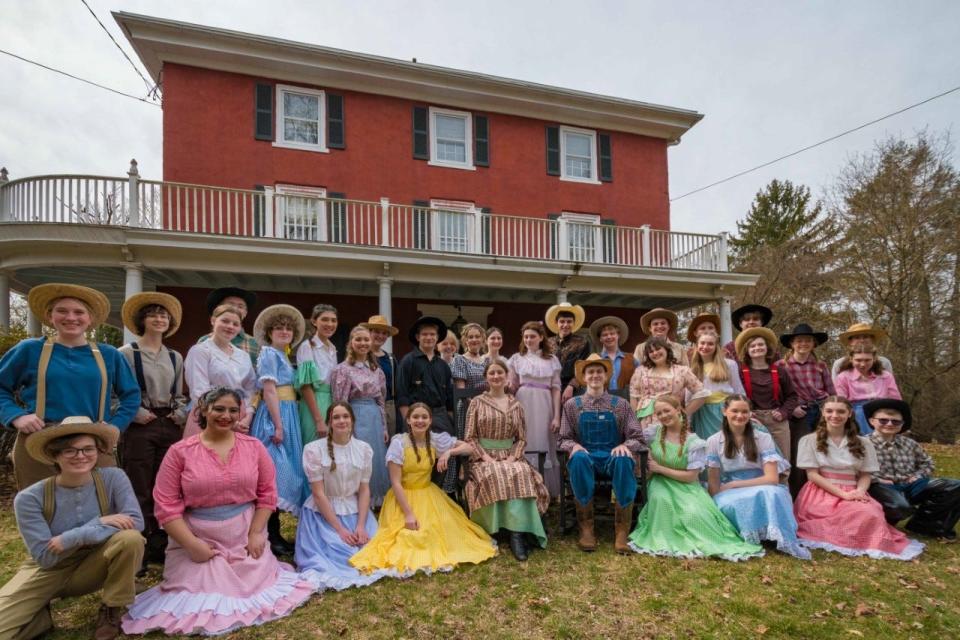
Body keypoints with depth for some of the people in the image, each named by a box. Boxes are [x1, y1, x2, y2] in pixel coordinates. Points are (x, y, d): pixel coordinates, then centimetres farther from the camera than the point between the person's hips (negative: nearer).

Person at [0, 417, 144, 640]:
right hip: (48, 572, 0)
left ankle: (111, 610, -6)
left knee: (130, 538, -31)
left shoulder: (112, 478, -17)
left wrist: (70, 539, -28)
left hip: (93, 567, 0)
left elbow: (135, 522, -27)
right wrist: (98, 523, -27)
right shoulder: (30, 498, -19)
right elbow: (44, 557, -18)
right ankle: (43, 616, 12)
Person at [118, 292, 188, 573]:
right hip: (139, 428, -5)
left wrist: (180, 415, 2)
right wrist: (137, 414, -14)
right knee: (139, 491, -1)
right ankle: (137, 552, 9)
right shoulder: (127, 353, -3)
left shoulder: (175, 358, 13)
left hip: (170, 428, 5)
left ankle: (160, 548, 20)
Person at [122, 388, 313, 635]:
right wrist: (192, 544, -14)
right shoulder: (180, 451, -6)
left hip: (245, 536, 1)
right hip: (198, 539, -1)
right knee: (197, 592, -5)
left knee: (252, 587, -3)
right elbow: (167, 505, -7)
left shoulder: (254, 446, 0)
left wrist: (256, 533, -8)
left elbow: (267, 493, 3)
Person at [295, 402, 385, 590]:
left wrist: (361, 526, -13)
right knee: (339, 552, -21)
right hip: (323, 513, -3)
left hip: (355, 511, 3)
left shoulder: (364, 449, 1)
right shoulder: (314, 449, -10)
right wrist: (339, 529, -16)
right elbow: (318, 493, -12)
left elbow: (364, 490, 1)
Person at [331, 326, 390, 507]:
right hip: (355, 420, -5)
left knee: (376, 462, 9)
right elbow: (340, 403, -9)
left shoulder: (376, 370, 11)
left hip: (375, 420, 6)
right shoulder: (343, 369, -5)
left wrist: (384, 427, 11)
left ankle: (376, 502, 23)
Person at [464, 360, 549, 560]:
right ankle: (517, 532, -27)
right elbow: (470, 437, 2)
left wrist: (513, 457, -8)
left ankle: (518, 531, -33)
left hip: (510, 456, 2)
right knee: (493, 476, -35)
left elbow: (522, 438, 11)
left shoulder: (516, 405, 13)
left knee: (521, 475, -32)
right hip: (483, 456, -2)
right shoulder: (477, 403, 6)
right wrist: (485, 456, -13)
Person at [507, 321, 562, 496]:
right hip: (524, 406, 0)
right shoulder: (516, 358, 9)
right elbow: (511, 388, 10)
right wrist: (509, 385, -14)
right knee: (525, 447, -3)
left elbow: (556, 389, 6)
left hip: (544, 408, 0)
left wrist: (557, 416, -2)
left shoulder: (552, 360, 9)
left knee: (544, 447, 1)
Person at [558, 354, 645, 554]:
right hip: (586, 456, 0)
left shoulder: (620, 405, 11)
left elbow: (637, 438, 6)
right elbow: (563, 439, 9)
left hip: (613, 456, 0)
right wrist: (574, 446, -15)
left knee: (624, 460, -35)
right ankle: (586, 528, -26)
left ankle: (622, 530, -26)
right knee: (579, 459, -36)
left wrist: (626, 445, -18)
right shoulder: (572, 405, 11)